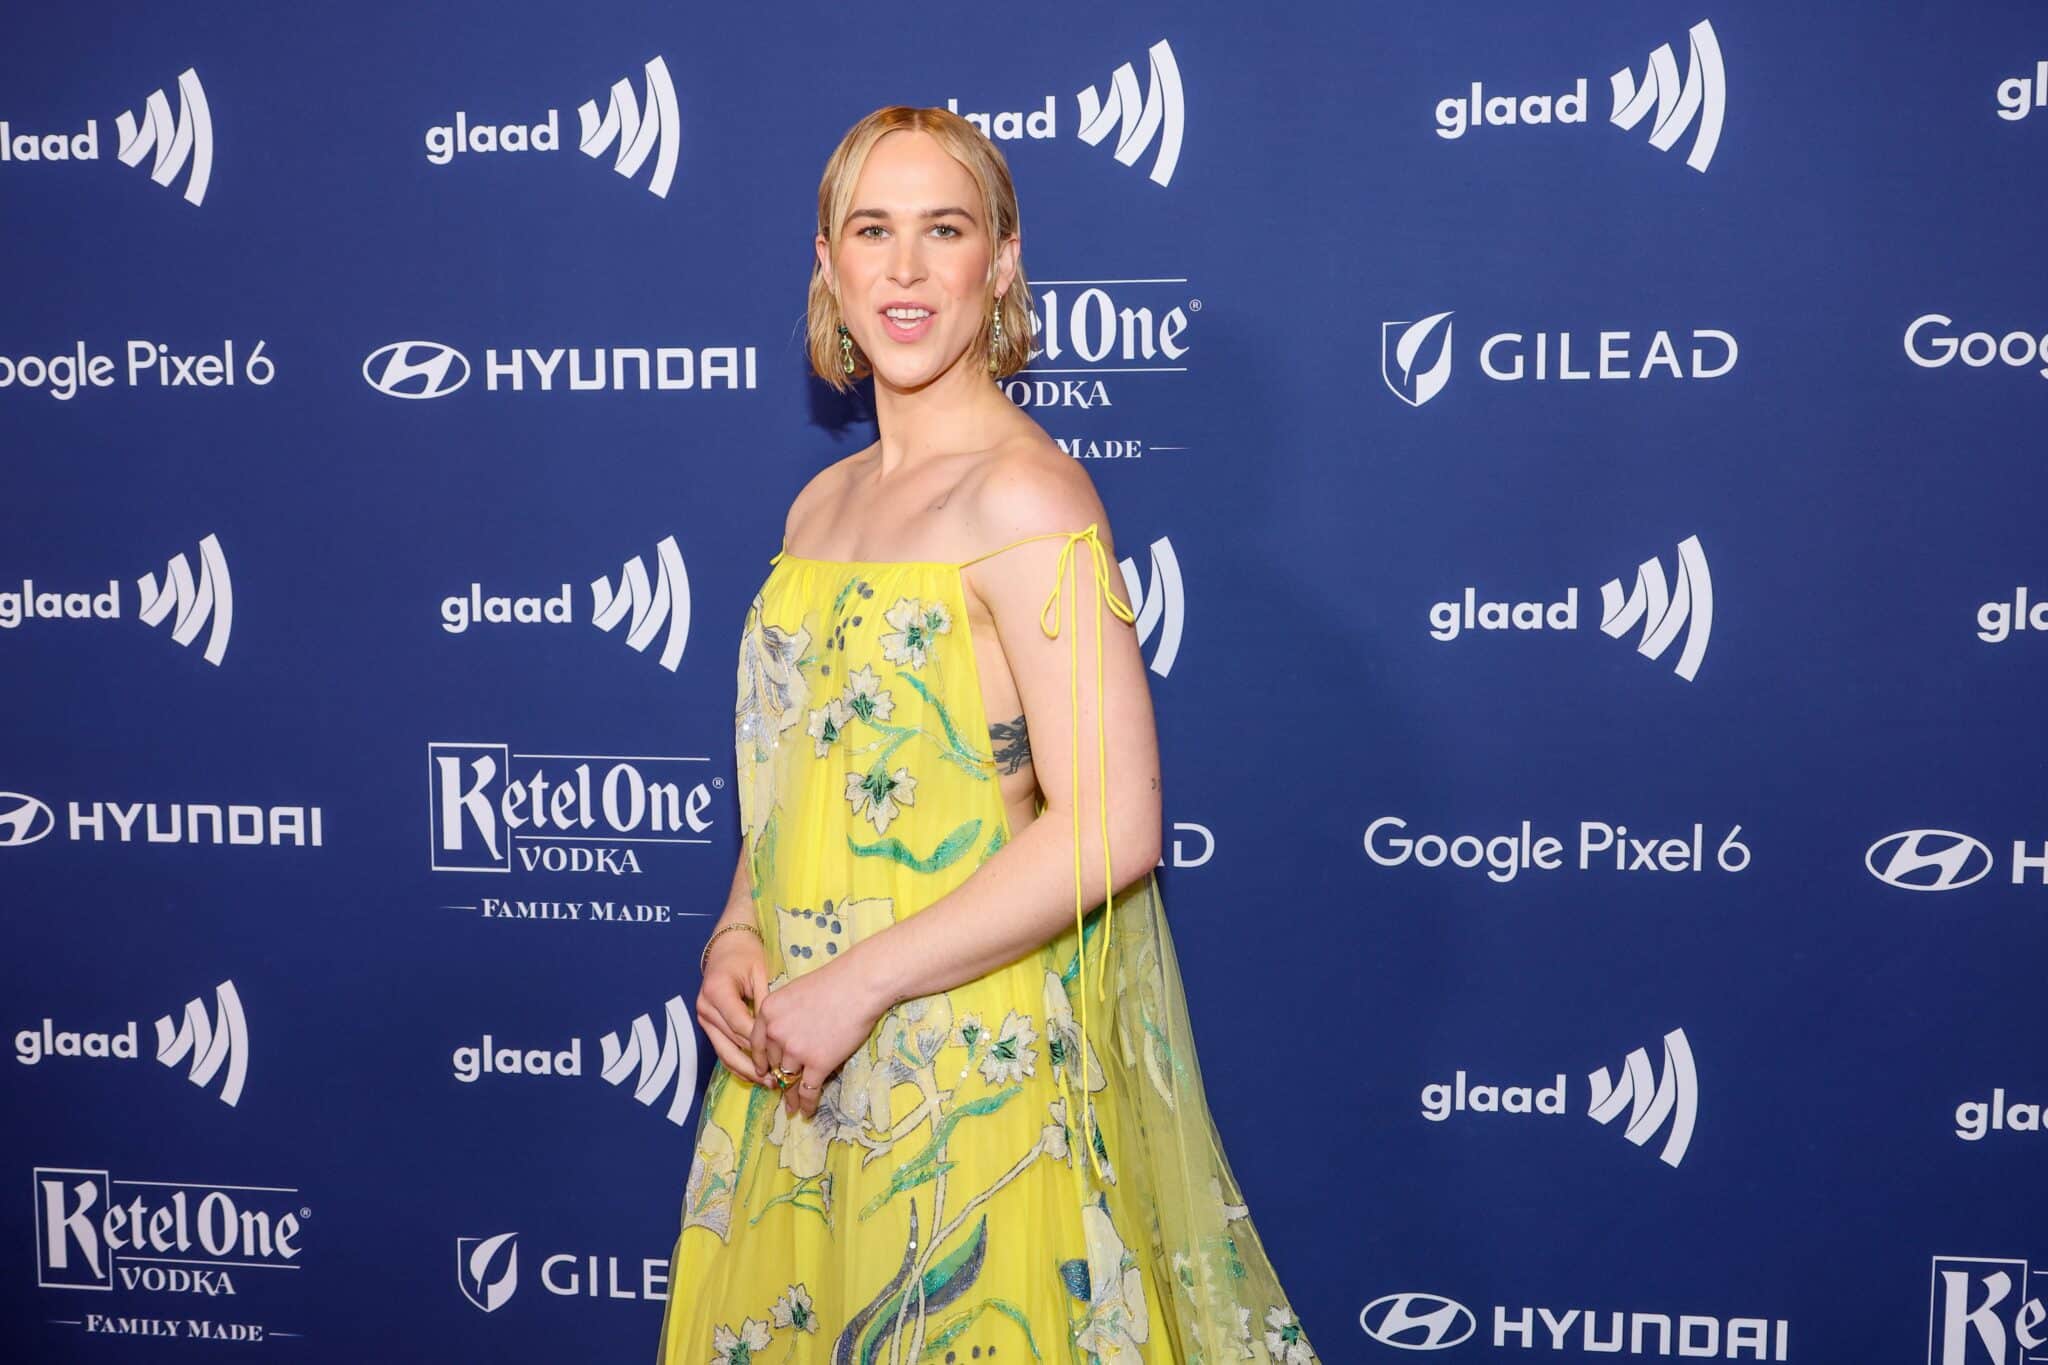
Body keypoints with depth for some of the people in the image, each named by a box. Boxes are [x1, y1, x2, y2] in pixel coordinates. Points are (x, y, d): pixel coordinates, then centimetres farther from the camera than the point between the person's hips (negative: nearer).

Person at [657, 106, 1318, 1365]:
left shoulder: (1025, 493, -15)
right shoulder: (820, 507, 9)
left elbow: (1110, 829, -22)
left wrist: (855, 983, -19)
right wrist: (738, 935, 0)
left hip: (976, 1056, -7)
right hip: (805, 1063, 7)